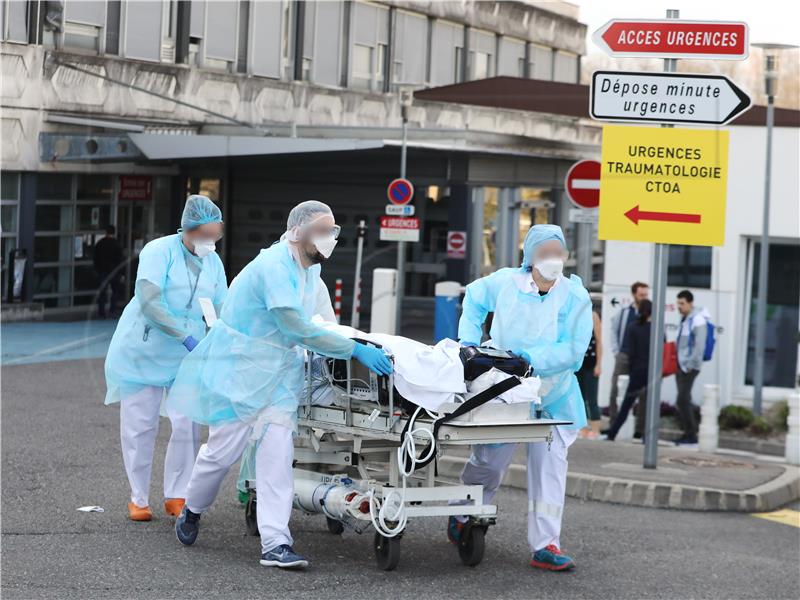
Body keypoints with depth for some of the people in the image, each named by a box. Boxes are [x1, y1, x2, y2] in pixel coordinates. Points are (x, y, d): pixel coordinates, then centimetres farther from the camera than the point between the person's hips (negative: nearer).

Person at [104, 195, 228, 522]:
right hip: (142, 351, -4)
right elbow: (149, 302, -26)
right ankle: (138, 499, 14)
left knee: (187, 427, -3)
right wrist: (186, 336, -32)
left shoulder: (213, 263, 3)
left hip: (184, 359, 4)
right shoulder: (159, 252, -16)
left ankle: (176, 497, 10)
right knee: (140, 427, 2)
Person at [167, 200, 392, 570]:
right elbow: (299, 329, -29)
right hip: (240, 369, -7)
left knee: (277, 453, -6)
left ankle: (275, 543, -11)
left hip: (280, 371, 7)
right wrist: (354, 350, -30)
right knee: (224, 449, 1)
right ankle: (191, 513, 28)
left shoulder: (311, 268, 6)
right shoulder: (273, 266, -23)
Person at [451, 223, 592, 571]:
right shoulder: (505, 283, -6)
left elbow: (573, 349, -18)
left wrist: (529, 358, -27)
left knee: (550, 465, -6)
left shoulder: (575, 297, -11)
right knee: (489, 461, 8)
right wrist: (469, 341, 7)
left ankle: (545, 545, -2)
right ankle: (461, 514, 37)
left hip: (552, 396, 0)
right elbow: (473, 298, 16)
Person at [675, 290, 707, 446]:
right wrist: (678, 362, 12)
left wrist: (690, 365, -19)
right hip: (681, 365, 9)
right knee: (683, 400, 10)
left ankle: (691, 435, -8)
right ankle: (688, 433, 16)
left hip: (689, 367, -9)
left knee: (683, 400, -12)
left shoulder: (698, 320, -13)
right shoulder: (684, 319, 15)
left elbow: (699, 346, -18)